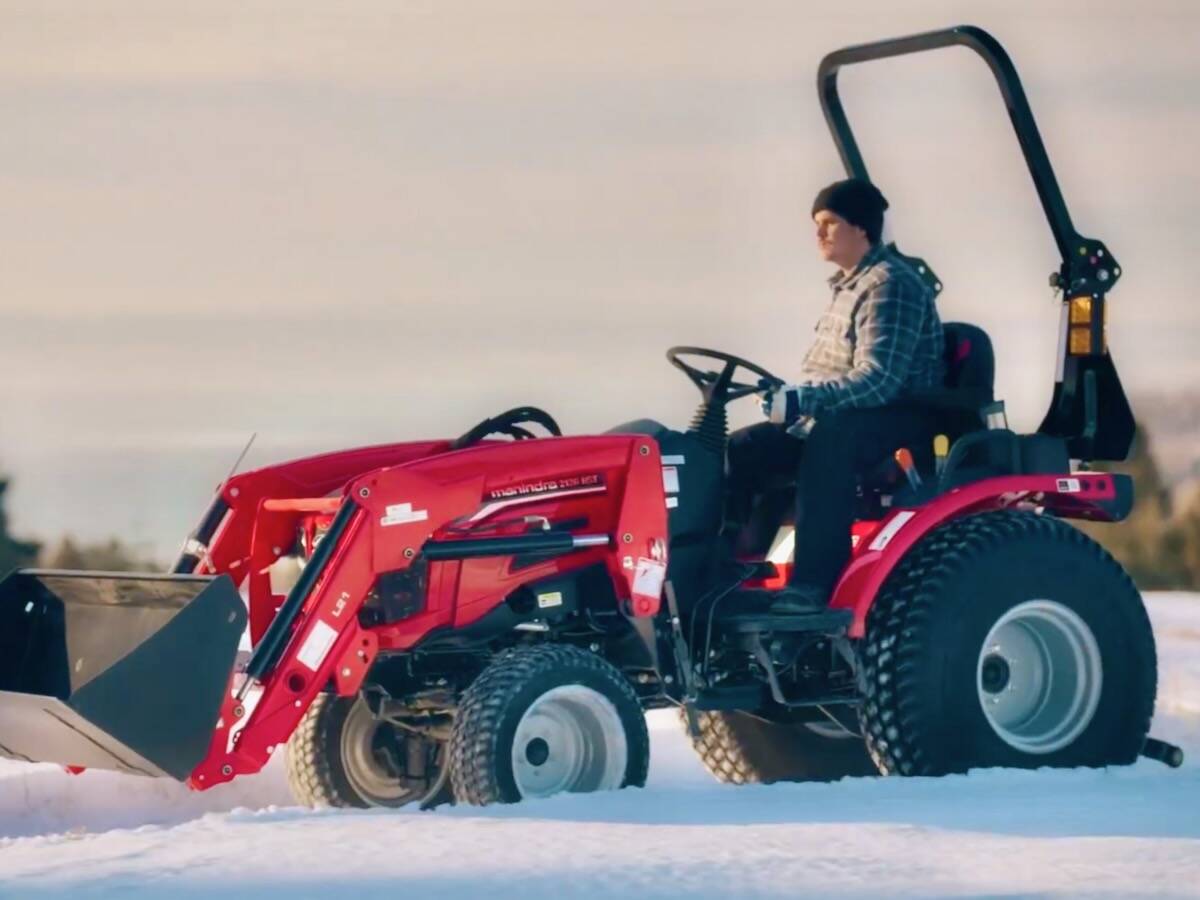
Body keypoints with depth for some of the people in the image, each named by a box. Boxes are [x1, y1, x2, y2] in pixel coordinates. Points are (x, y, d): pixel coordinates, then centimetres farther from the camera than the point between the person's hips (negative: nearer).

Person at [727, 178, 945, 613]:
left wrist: (803, 401, -35)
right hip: (840, 418, 10)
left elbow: (877, 379, -27)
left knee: (829, 435, -40)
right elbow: (826, 372, 22)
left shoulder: (890, 285, -15)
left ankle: (812, 584, -44)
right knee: (742, 449, -4)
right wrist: (788, 399, 3)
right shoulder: (848, 284, 15)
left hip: (900, 419, -10)